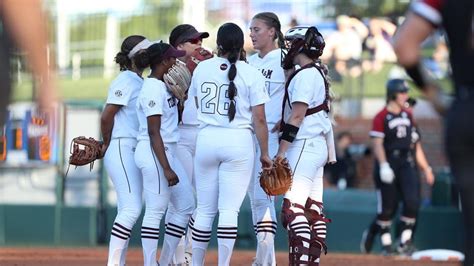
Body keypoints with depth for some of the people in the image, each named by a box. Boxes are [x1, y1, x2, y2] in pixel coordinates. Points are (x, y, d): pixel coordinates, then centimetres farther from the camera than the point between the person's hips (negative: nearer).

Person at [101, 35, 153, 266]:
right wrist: (107, 145, -1)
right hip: (121, 149, -9)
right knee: (132, 208, -17)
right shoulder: (125, 81, -9)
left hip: (135, 151, 9)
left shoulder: (140, 82, 18)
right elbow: (106, 116, -12)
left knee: (128, 210, 8)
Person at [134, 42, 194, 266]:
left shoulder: (163, 86, 13)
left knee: (185, 206, 11)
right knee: (155, 211, -7)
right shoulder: (152, 89, -15)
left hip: (168, 153, 10)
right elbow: (153, 132, -19)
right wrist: (166, 169, -22)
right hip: (154, 154, -10)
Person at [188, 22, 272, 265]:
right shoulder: (250, 74, -4)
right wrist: (264, 154, 1)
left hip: (206, 139, 3)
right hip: (239, 141, -3)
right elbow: (259, 120, -5)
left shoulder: (202, 68, 5)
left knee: (204, 209, 10)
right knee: (229, 209, -3)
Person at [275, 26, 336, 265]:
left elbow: (297, 115, -18)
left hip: (304, 147, -10)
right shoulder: (318, 73, 17)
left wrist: (282, 150, -19)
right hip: (318, 146, 10)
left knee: (293, 208, -15)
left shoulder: (305, 75, -12)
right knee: (313, 208, 8)